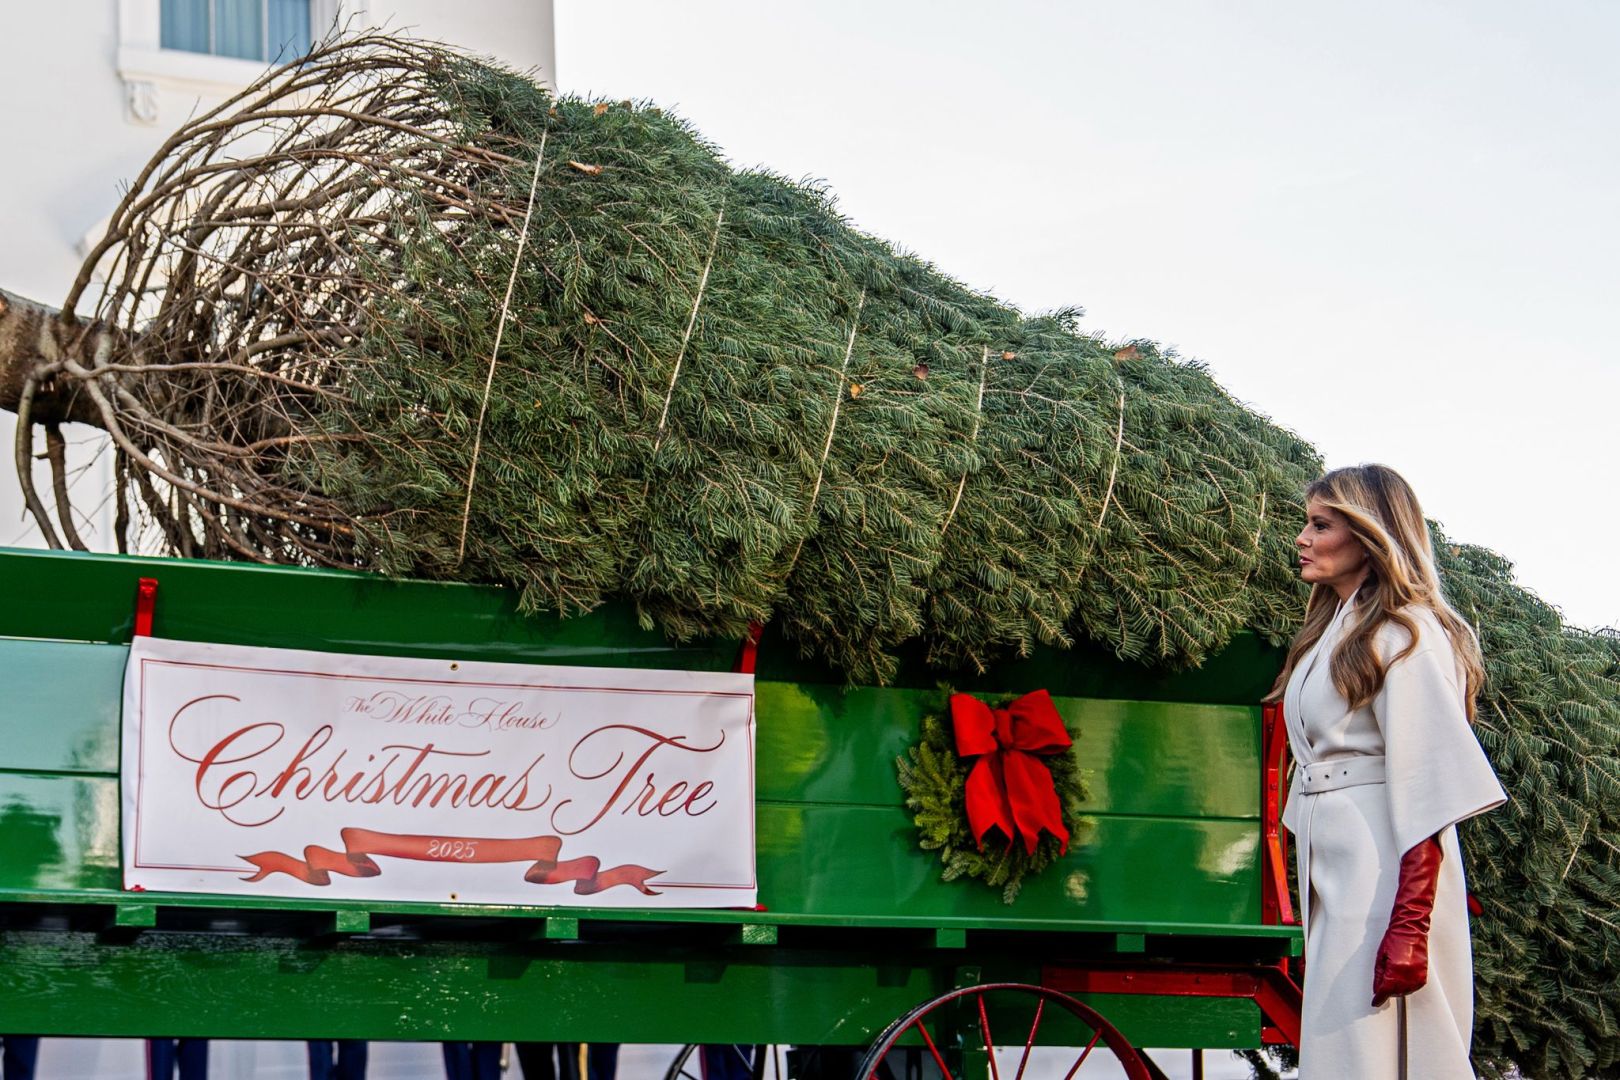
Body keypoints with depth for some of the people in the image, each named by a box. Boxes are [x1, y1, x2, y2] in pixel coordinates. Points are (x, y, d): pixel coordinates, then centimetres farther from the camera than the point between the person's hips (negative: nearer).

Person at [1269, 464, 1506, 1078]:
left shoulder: (1404, 635, -11)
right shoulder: (1334, 631, 17)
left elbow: (1430, 791, -18)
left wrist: (1409, 925, -24)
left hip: (1386, 870, -9)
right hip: (1333, 866, 9)